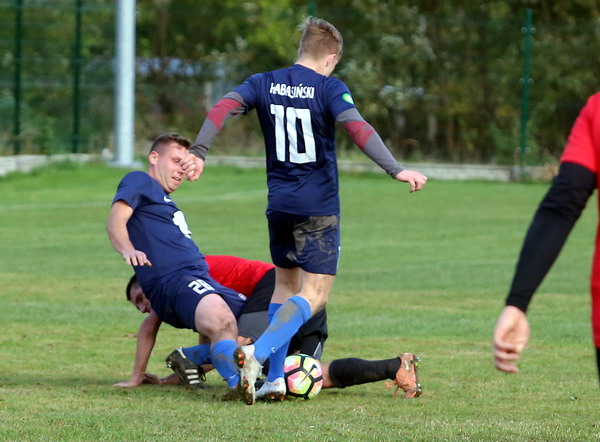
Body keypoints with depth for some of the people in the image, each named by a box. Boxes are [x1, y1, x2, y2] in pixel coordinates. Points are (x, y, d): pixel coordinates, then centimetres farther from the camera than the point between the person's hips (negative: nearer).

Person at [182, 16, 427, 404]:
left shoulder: (264, 84, 6)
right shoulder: (329, 88, -7)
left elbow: (224, 107, -8)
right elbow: (358, 129, -21)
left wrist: (199, 153, -11)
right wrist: (396, 170, -27)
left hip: (280, 205, 5)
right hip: (319, 208, -5)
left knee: (286, 283, 20)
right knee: (314, 294, -4)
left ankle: (275, 377, 11)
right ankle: (258, 352, -26)